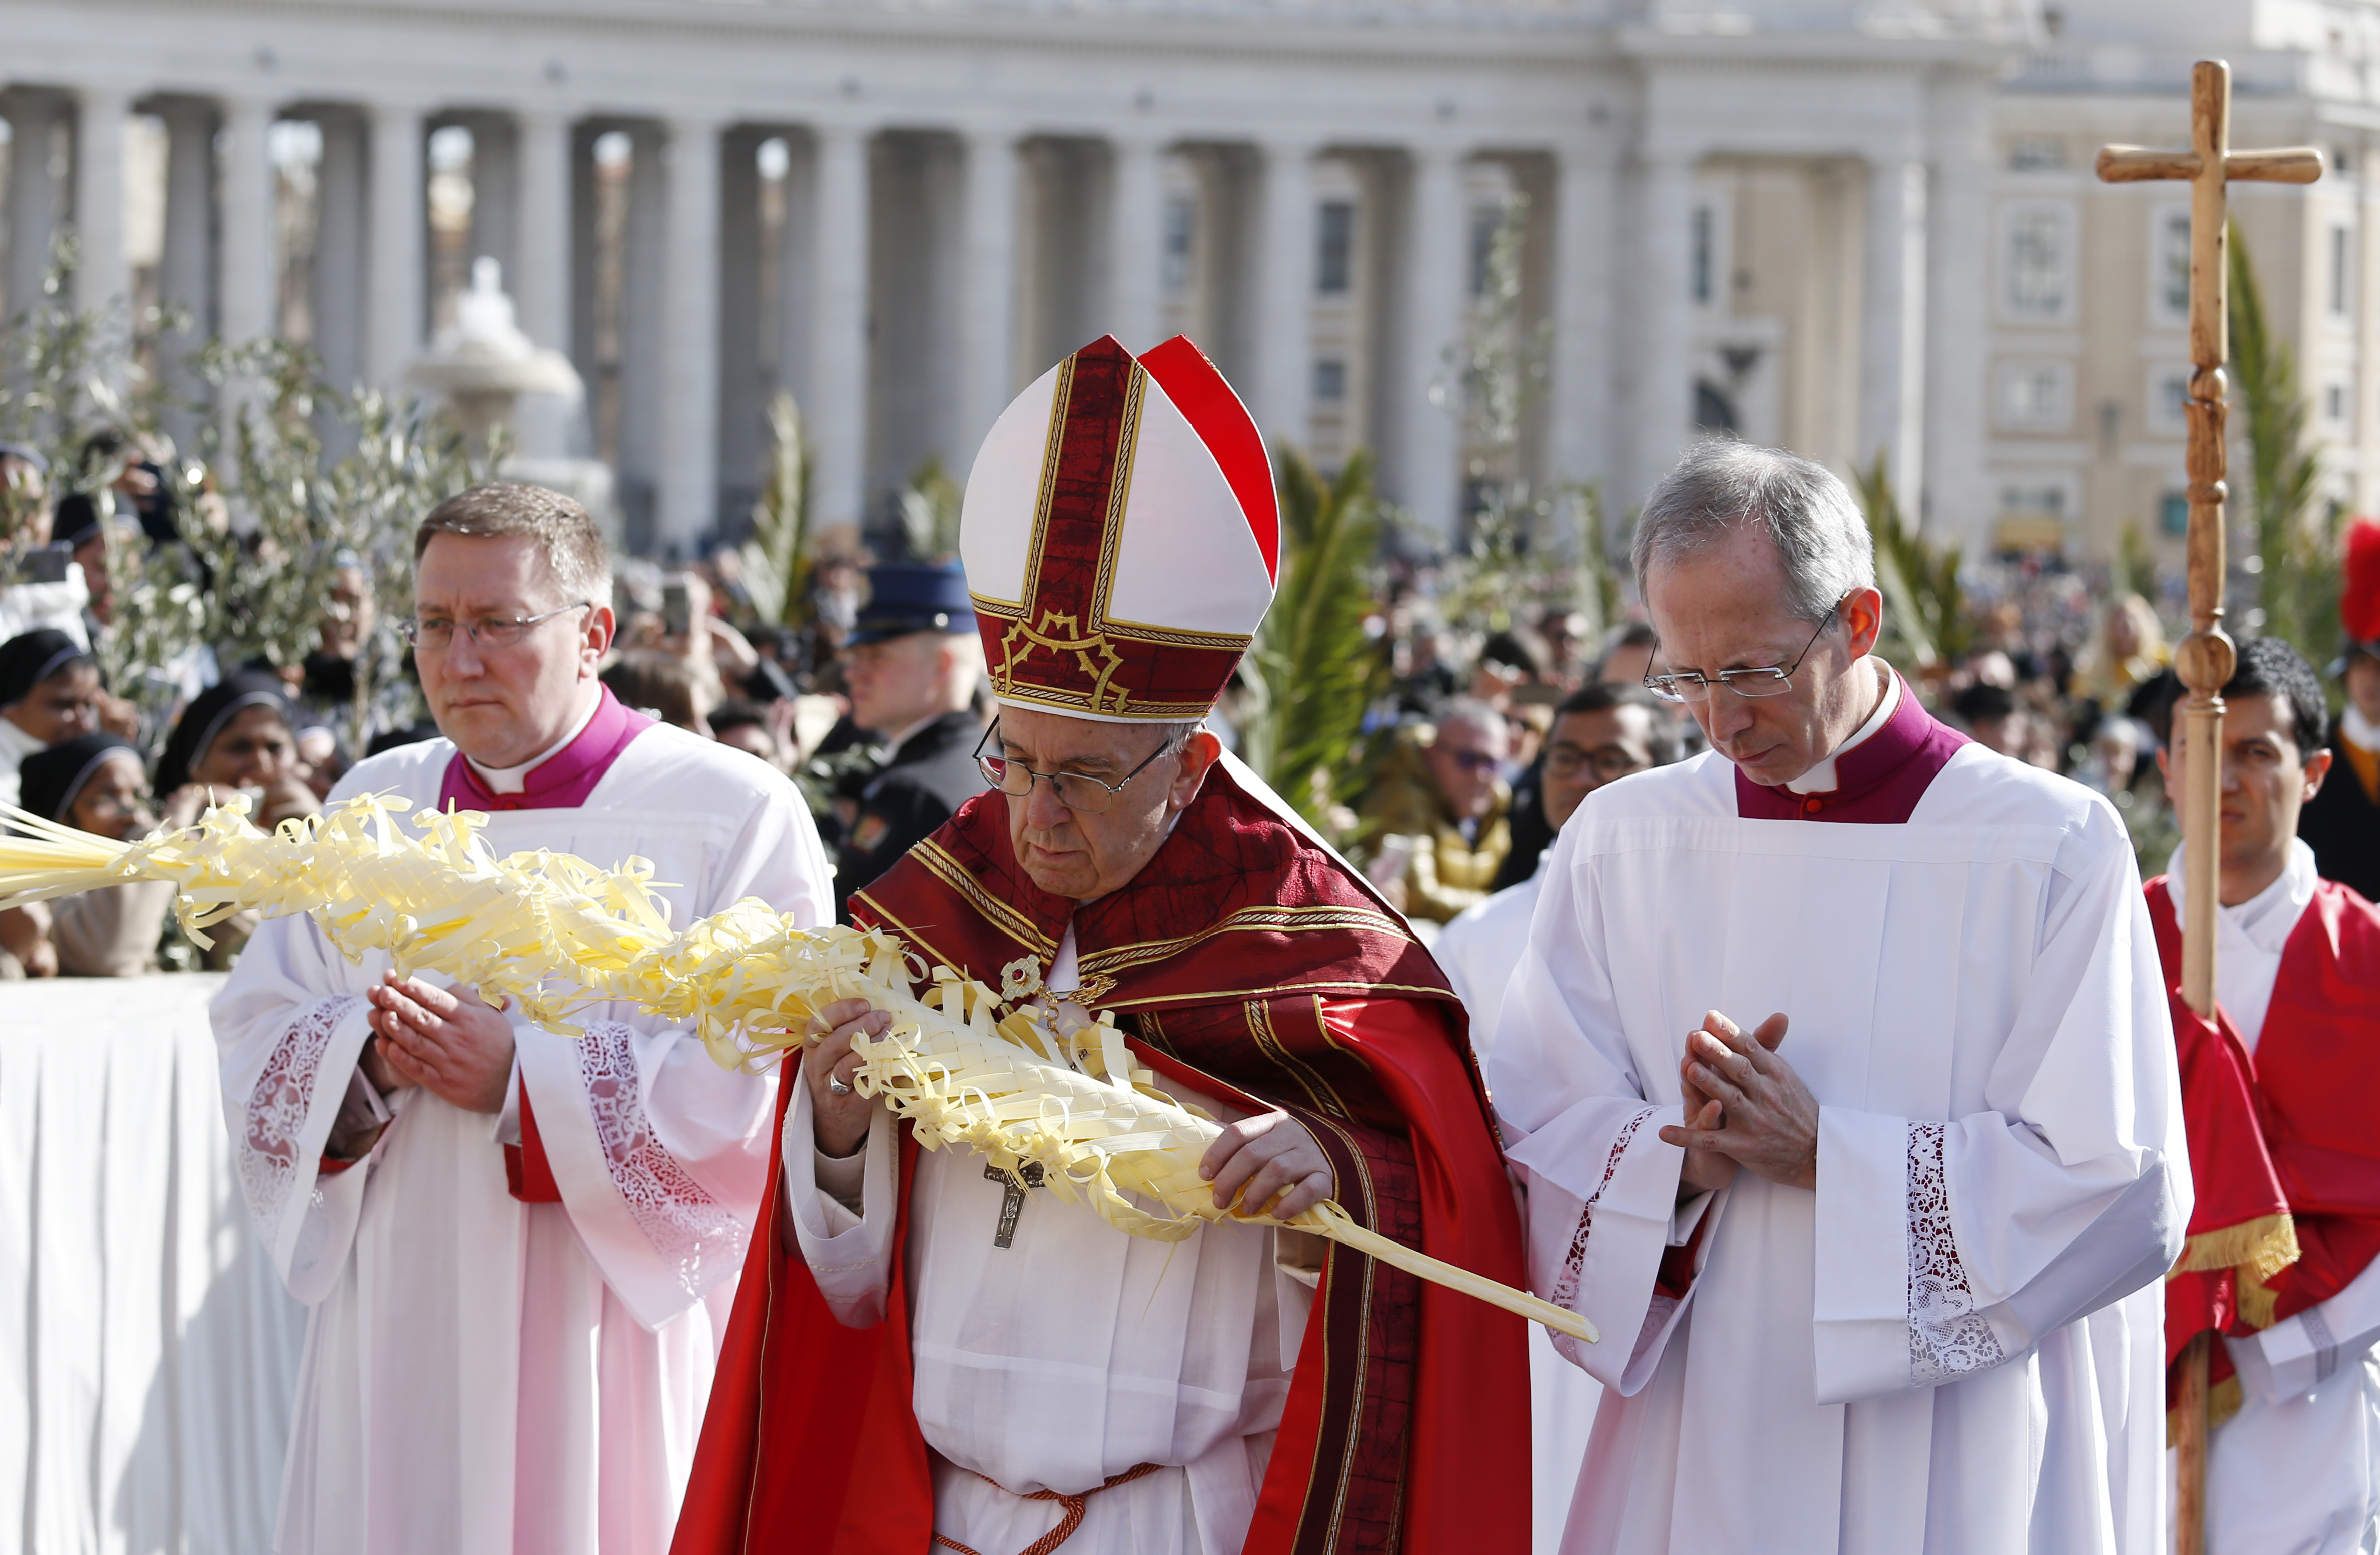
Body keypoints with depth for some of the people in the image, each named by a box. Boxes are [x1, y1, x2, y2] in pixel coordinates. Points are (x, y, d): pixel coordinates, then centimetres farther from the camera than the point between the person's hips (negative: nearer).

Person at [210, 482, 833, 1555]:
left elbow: (759, 1090, -14)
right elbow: (255, 1046, 10)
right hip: (402, 1342, 4)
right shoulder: (375, 806, 13)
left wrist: (523, 1078, -20)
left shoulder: (736, 815, -4)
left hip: (615, 1342, -4)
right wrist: (367, 1061, -12)